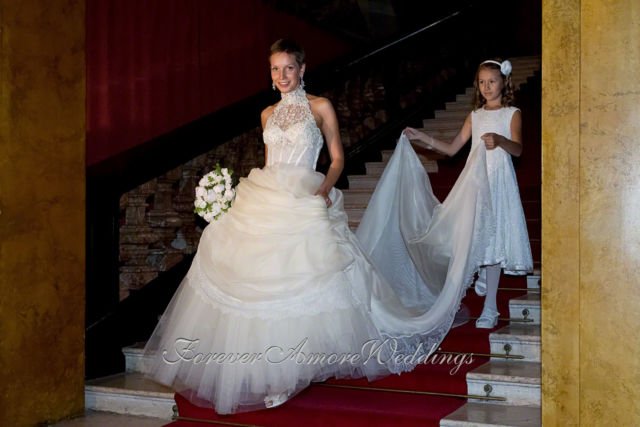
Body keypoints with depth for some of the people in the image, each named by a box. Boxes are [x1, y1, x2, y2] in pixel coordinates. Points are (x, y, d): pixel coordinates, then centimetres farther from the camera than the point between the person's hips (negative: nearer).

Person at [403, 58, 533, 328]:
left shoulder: (512, 114, 1)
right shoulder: (475, 116, 15)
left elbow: (518, 149, -15)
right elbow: (452, 149, 12)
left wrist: (499, 139, -37)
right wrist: (421, 138, 2)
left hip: (499, 181, -4)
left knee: (493, 240, -5)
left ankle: (490, 308, -1)